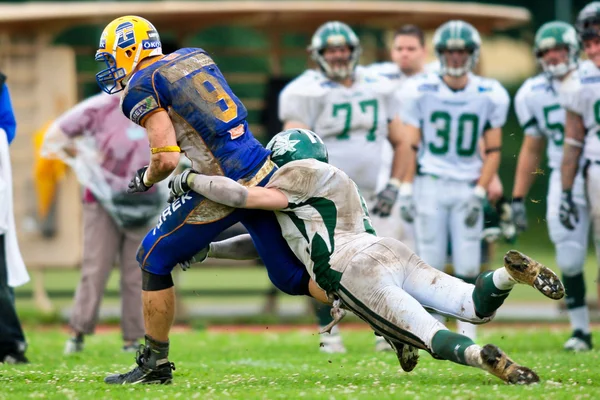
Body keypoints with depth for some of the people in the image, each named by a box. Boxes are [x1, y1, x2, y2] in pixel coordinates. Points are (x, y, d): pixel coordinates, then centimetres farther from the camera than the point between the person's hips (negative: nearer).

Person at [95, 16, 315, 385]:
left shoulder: (142, 87, -6)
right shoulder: (196, 57, 17)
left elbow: (167, 159, -15)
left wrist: (145, 180, 6)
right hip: (264, 171, 7)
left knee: (154, 260, 10)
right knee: (292, 276, 14)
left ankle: (155, 364, 15)